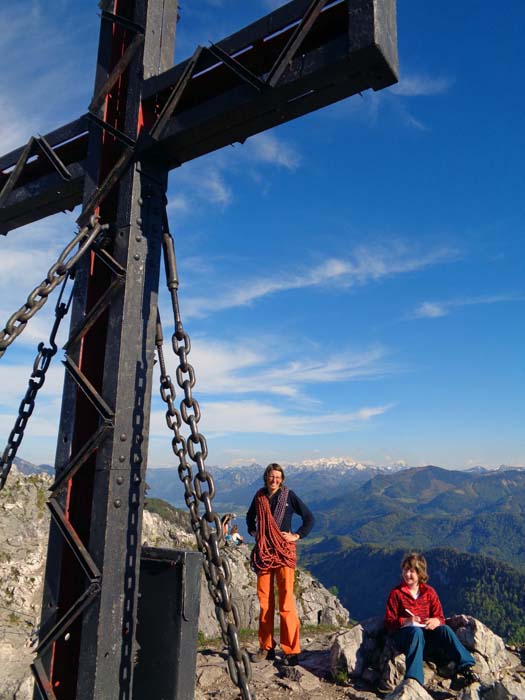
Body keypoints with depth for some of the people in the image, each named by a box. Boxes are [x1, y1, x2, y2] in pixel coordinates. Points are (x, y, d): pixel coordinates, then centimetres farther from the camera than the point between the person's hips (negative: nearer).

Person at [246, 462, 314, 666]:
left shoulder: (289, 495, -4)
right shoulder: (259, 496, 6)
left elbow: (309, 518, 2)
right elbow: (250, 516, 26)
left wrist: (297, 536, -6)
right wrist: (252, 531, 11)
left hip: (283, 553, -4)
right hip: (263, 552, 4)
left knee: (286, 600, -7)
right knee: (264, 599, 8)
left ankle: (291, 651, 1)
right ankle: (266, 647, 20)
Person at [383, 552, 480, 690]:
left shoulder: (429, 592, 10)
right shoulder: (396, 593, 0)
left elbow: (440, 617, 6)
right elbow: (389, 622, -4)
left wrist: (435, 621, -20)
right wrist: (405, 621, -23)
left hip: (426, 633, 3)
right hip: (404, 634, -3)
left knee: (444, 629, -26)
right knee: (416, 632, -38)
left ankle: (465, 668, -32)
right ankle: (413, 679, -47)